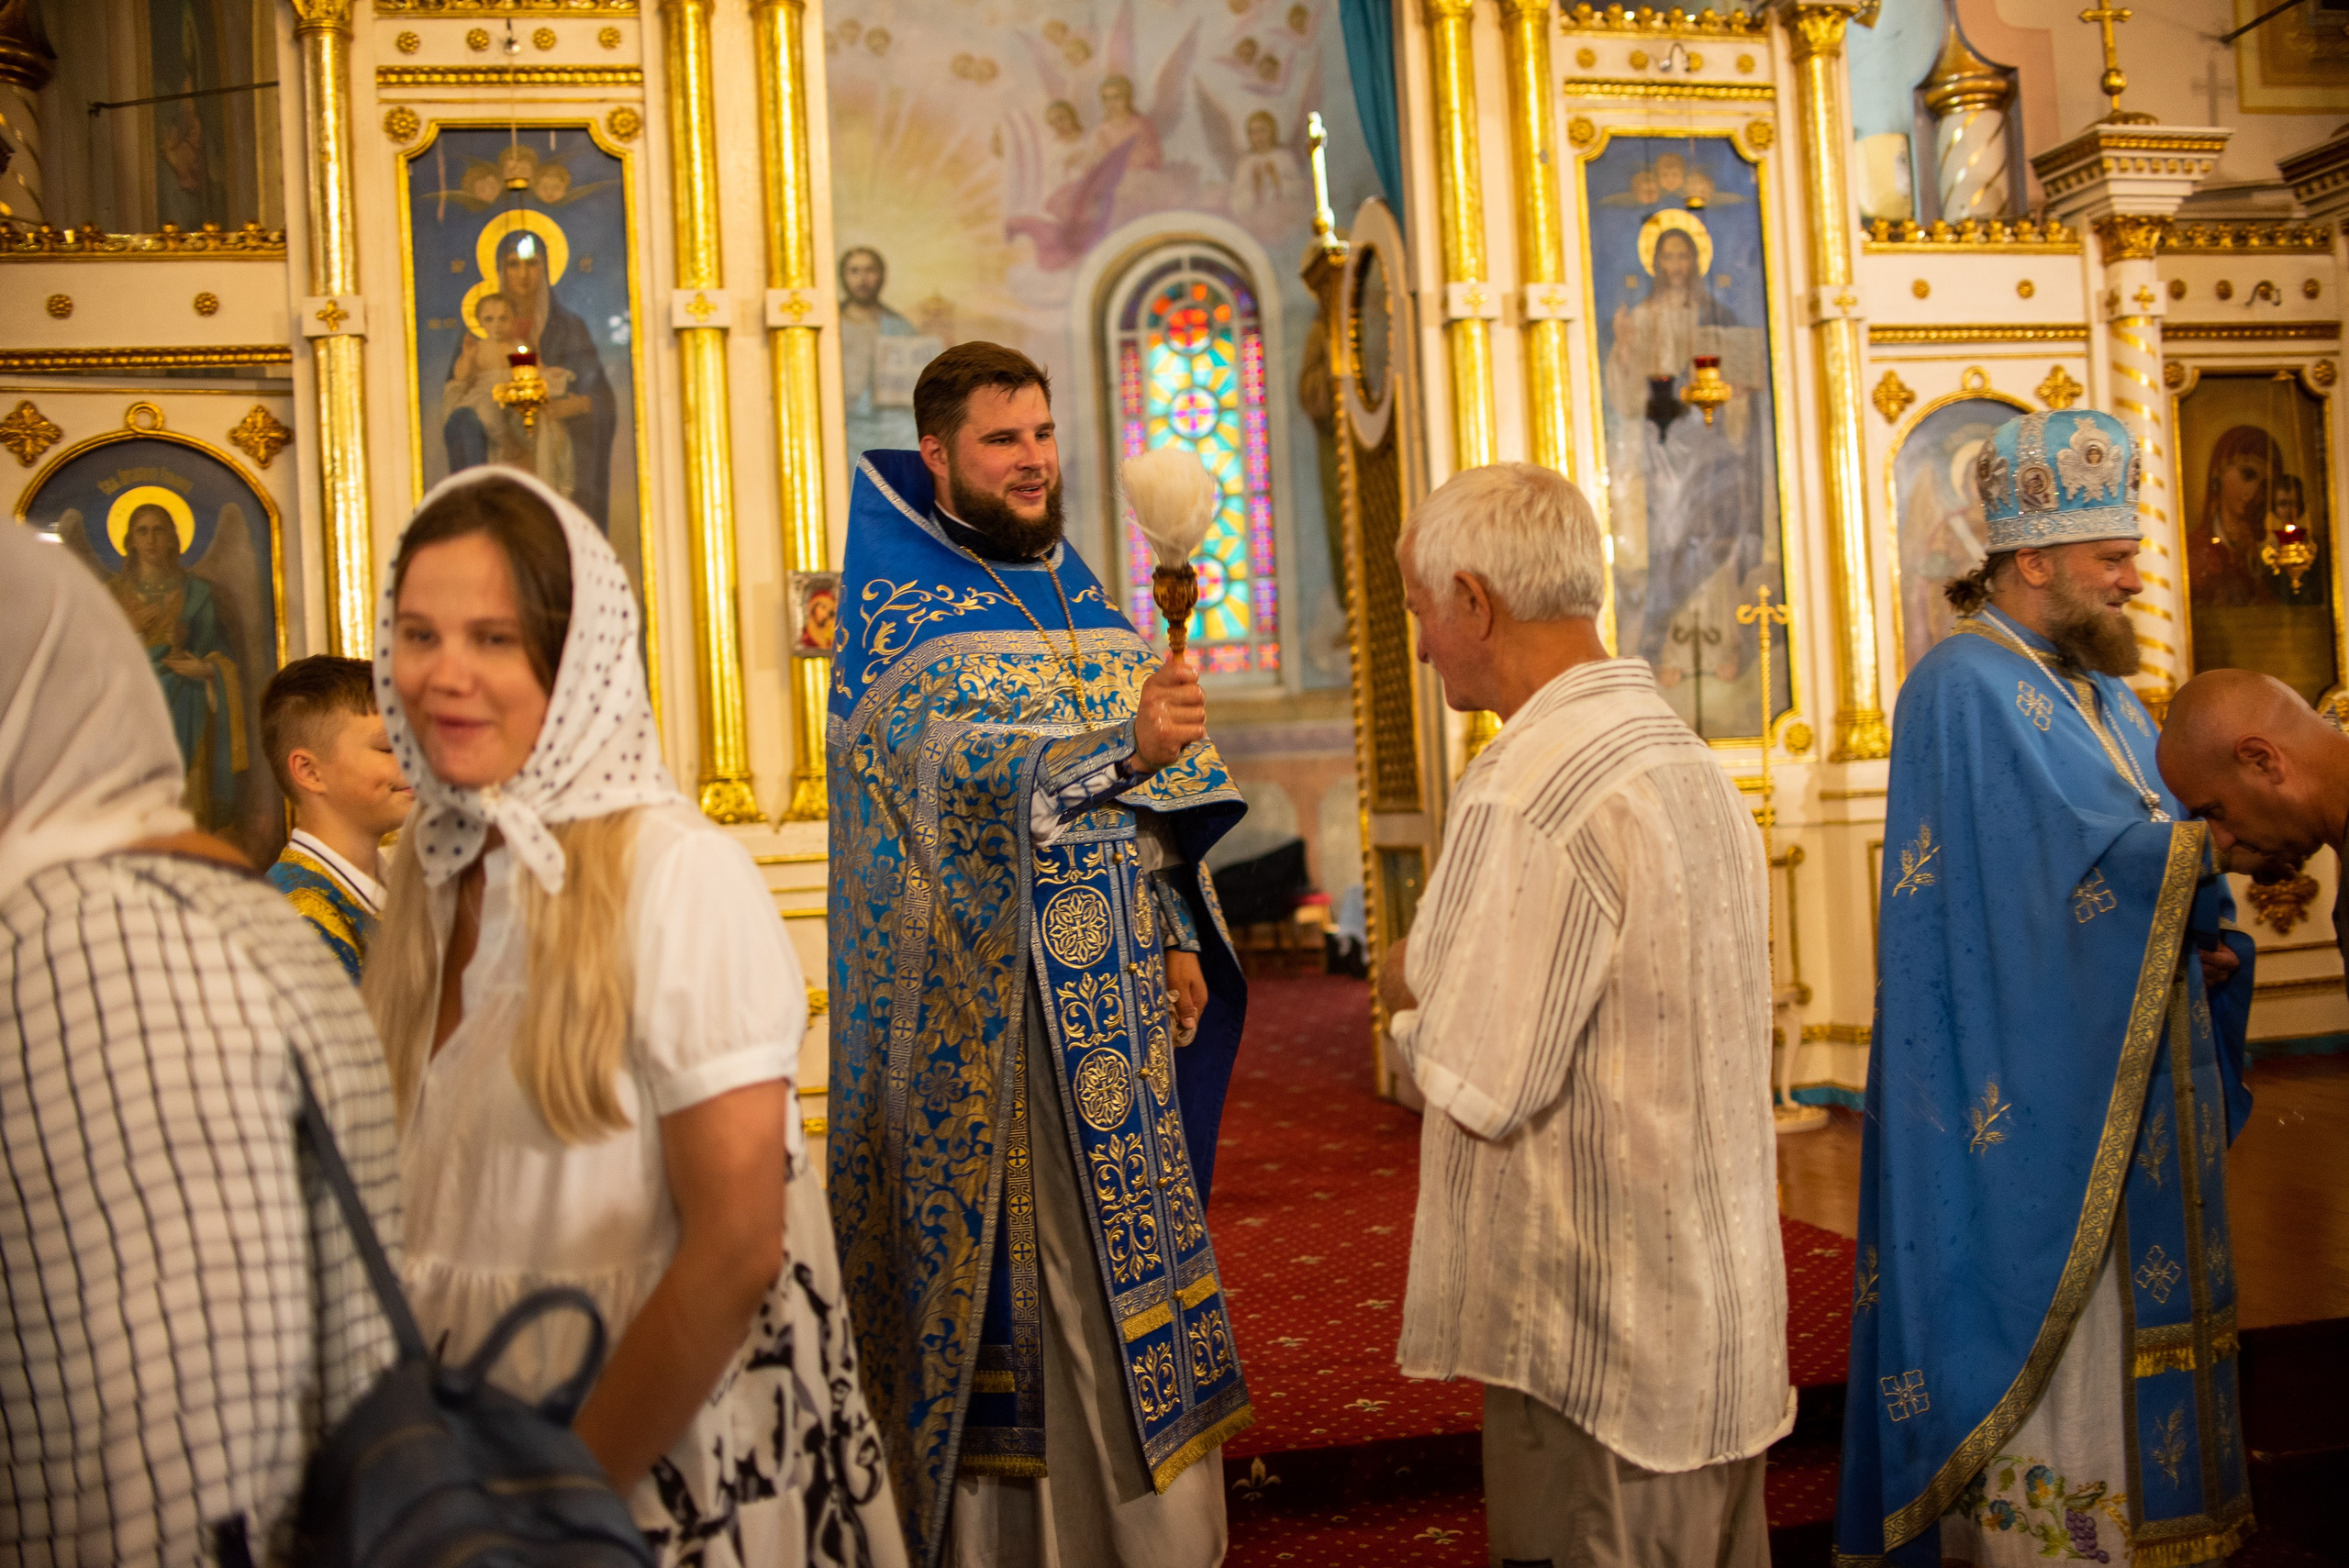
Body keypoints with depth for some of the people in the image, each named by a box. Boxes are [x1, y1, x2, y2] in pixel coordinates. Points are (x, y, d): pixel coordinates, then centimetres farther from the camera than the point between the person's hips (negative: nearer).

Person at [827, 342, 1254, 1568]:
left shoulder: (1078, 595, 13)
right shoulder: (899, 611, -8)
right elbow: (967, 770, -26)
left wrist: (1177, 934, 9)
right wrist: (1126, 744, -40)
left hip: (1115, 987, 7)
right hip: (987, 1000, -6)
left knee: (1122, 1246, 13)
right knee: (1006, 1247, 0)